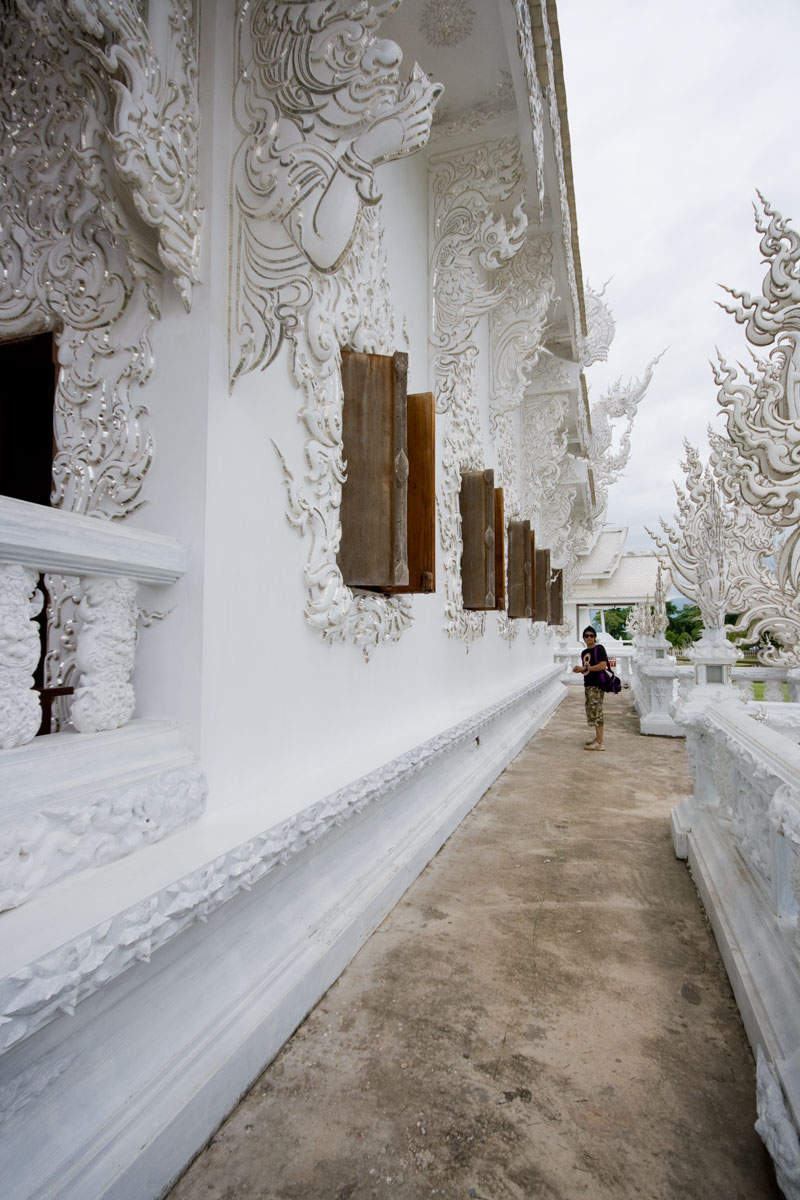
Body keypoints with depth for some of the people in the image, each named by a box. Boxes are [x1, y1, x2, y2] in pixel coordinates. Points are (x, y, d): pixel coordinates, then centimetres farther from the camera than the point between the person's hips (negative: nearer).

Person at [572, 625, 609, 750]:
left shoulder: (599, 649, -8)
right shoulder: (584, 653, 16)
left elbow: (603, 665, -19)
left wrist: (585, 668, -16)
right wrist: (579, 670, 2)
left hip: (596, 685, -8)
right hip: (588, 685, 8)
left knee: (596, 712, -9)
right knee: (591, 712, 14)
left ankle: (599, 743, -8)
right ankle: (597, 736, 26)